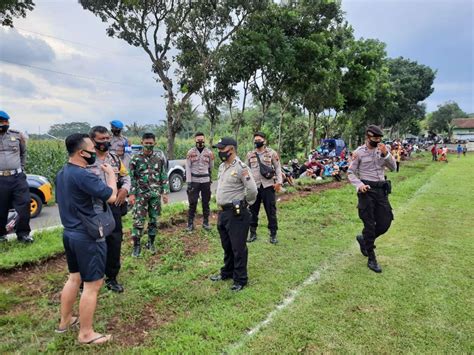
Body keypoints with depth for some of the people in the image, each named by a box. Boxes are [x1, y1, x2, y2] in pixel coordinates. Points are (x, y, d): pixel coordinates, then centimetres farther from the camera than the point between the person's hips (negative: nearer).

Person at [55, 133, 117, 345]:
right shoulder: (82, 175, -24)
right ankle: (86, 334, 14)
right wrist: (110, 173, -9)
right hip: (87, 237, -10)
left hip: (69, 233, 10)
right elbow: (111, 197, -24)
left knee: (74, 277, 24)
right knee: (92, 284, 2)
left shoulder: (61, 174, 8)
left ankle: (65, 321, 38)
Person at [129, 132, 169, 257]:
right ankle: (136, 245, 10)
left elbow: (164, 176, 4)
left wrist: (165, 192, 0)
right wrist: (132, 194, -7)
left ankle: (151, 243, 24)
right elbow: (132, 177, -1)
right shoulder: (136, 158, -2)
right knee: (138, 220, -2)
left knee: (154, 219, 10)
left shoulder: (160, 157, 2)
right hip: (141, 194, -2)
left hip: (156, 194, 2)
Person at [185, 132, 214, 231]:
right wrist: (189, 182, -9)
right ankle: (190, 223, 11)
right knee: (192, 203, 0)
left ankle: (206, 222, 20)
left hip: (206, 181, 2)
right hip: (194, 181, -1)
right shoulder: (190, 152, -1)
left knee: (206, 202, 8)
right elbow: (188, 168, -3)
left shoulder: (209, 153, 2)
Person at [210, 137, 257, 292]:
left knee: (238, 247, 3)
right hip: (223, 212, 9)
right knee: (226, 246, 21)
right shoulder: (222, 167, 11)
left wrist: (246, 204, -2)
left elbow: (252, 190, -18)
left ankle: (240, 279, 17)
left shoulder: (241, 167, -17)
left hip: (237, 213, -9)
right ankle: (227, 272, 38)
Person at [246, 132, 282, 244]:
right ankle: (253, 233, 23)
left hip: (268, 186, -3)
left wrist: (279, 182, -9)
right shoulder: (250, 154, 9)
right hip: (254, 186, 3)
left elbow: (278, 168, 1)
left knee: (271, 211, 3)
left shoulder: (272, 153, 0)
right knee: (253, 210, 10)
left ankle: (273, 234, 14)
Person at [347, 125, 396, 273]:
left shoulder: (382, 149, 7)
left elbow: (393, 167, 3)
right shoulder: (359, 152, -5)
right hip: (367, 190, -5)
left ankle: (364, 239, 33)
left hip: (381, 189, 5)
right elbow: (350, 172, -3)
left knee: (385, 223, 6)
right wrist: (359, 184, -20)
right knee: (369, 224, 0)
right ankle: (371, 259, 12)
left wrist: (386, 154, -13)